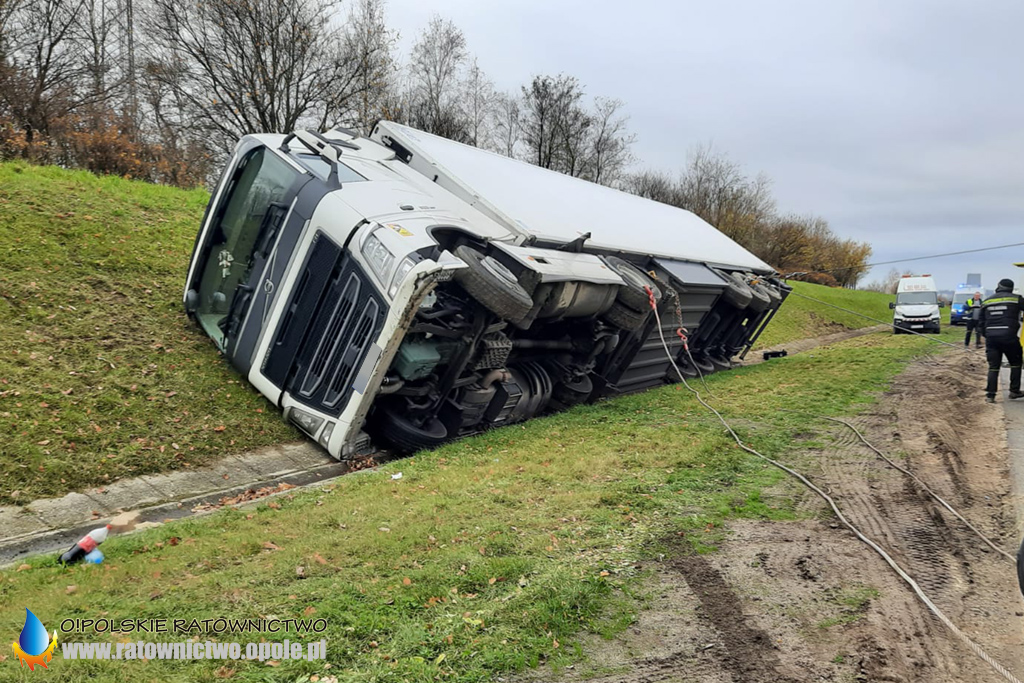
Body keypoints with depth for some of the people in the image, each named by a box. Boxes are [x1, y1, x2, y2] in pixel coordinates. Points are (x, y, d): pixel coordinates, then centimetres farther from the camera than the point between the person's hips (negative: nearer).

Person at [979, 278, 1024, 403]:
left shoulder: (986, 302, 13)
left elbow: (981, 322, 17)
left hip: (991, 337, 3)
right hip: (1008, 336, -3)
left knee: (993, 367, 6)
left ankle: (990, 395, 1)